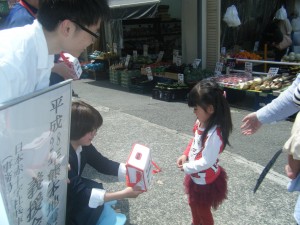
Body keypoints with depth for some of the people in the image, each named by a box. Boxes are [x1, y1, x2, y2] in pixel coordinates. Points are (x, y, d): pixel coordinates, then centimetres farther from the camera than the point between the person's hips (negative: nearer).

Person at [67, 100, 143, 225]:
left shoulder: (83, 144, -9)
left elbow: (102, 163, 1)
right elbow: (79, 193, -33)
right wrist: (123, 194, -34)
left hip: (72, 193, 8)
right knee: (94, 207, -21)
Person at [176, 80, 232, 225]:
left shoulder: (214, 134, -35)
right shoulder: (201, 123, -10)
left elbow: (206, 162, -31)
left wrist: (186, 168, -19)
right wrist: (185, 155, -6)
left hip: (205, 182, -8)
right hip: (195, 177, 8)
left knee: (203, 210, 19)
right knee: (193, 204, 31)